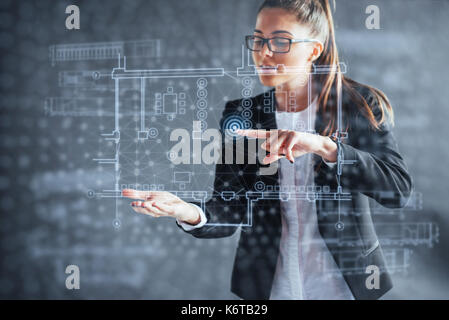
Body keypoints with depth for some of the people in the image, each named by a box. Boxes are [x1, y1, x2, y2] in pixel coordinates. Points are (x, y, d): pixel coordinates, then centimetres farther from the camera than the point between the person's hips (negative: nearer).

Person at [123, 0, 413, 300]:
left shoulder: (361, 105, -7)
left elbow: (400, 187, -20)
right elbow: (230, 211, -7)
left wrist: (325, 147, -32)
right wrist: (190, 213, -29)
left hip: (349, 284, -1)